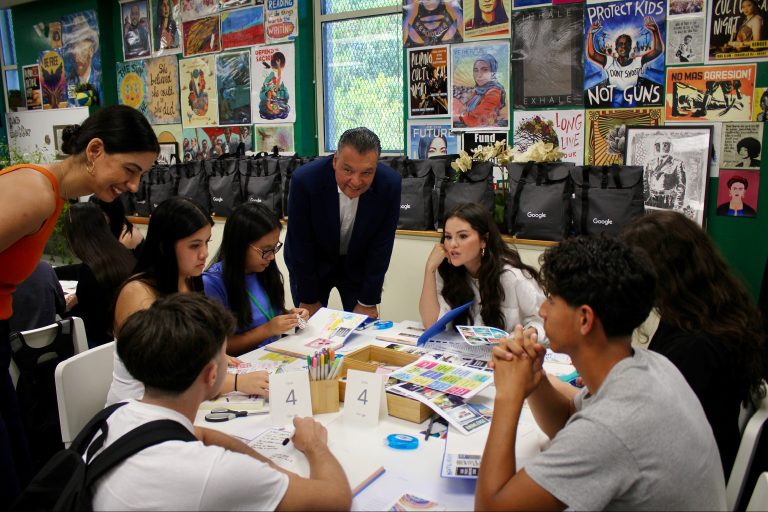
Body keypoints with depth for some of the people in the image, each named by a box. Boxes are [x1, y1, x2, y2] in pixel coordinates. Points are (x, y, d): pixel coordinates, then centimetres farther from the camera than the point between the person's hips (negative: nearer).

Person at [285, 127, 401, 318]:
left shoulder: (390, 184, -24)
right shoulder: (304, 180, -28)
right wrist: (308, 299, -11)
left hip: (359, 266, 1)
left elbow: (381, 246, -15)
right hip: (311, 264, -1)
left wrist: (368, 302, -10)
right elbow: (301, 244, -18)